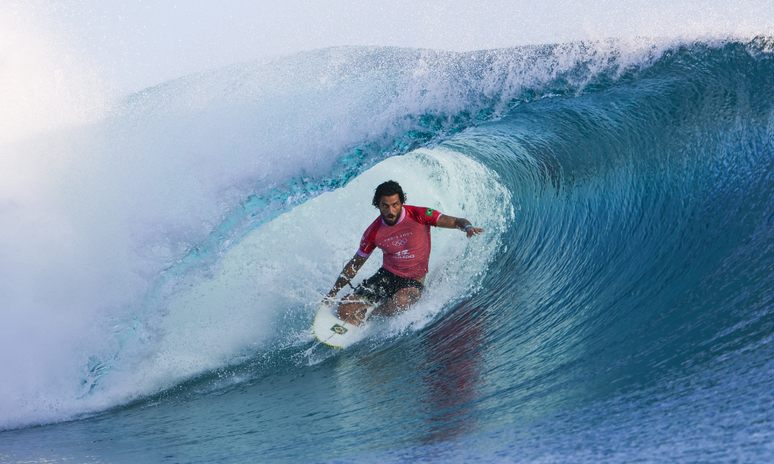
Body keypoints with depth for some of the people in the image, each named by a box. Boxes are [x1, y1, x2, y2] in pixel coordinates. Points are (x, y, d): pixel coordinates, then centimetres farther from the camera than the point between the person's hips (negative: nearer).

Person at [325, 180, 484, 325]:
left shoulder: (418, 215, -14)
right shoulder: (374, 232, -6)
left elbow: (455, 221, -16)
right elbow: (355, 264, 7)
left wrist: (467, 227, -41)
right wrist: (333, 292, 9)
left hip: (413, 282, -2)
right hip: (386, 276, 2)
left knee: (400, 301, -38)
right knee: (344, 311, -13)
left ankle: (374, 314, -5)